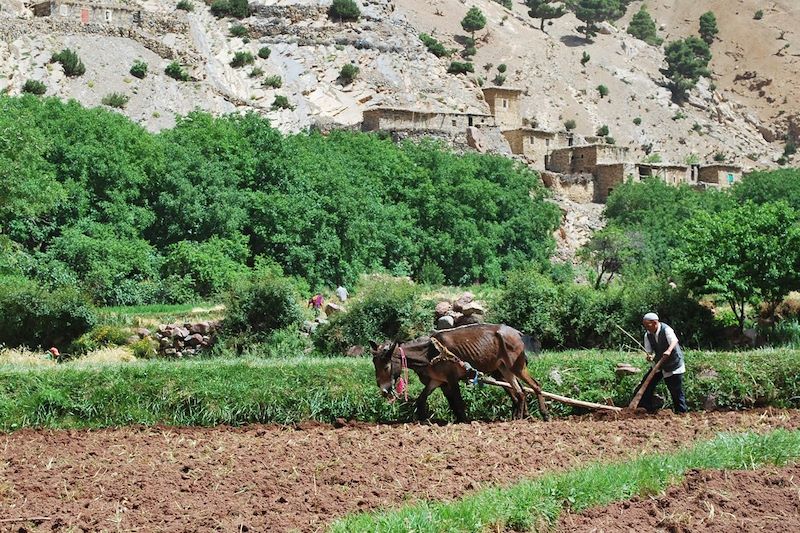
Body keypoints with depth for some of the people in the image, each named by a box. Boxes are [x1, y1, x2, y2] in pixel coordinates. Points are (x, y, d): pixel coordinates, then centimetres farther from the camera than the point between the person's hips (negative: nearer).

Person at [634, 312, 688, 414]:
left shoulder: (666, 330, -21)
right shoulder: (648, 335, -3)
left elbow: (674, 341, -39)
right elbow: (649, 351, -1)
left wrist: (669, 351, -60)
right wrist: (649, 357, -27)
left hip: (674, 364, -6)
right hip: (659, 365, 6)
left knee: (676, 390, -6)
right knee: (646, 385, 0)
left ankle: (682, 412, 6)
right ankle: (650, 409, 11)